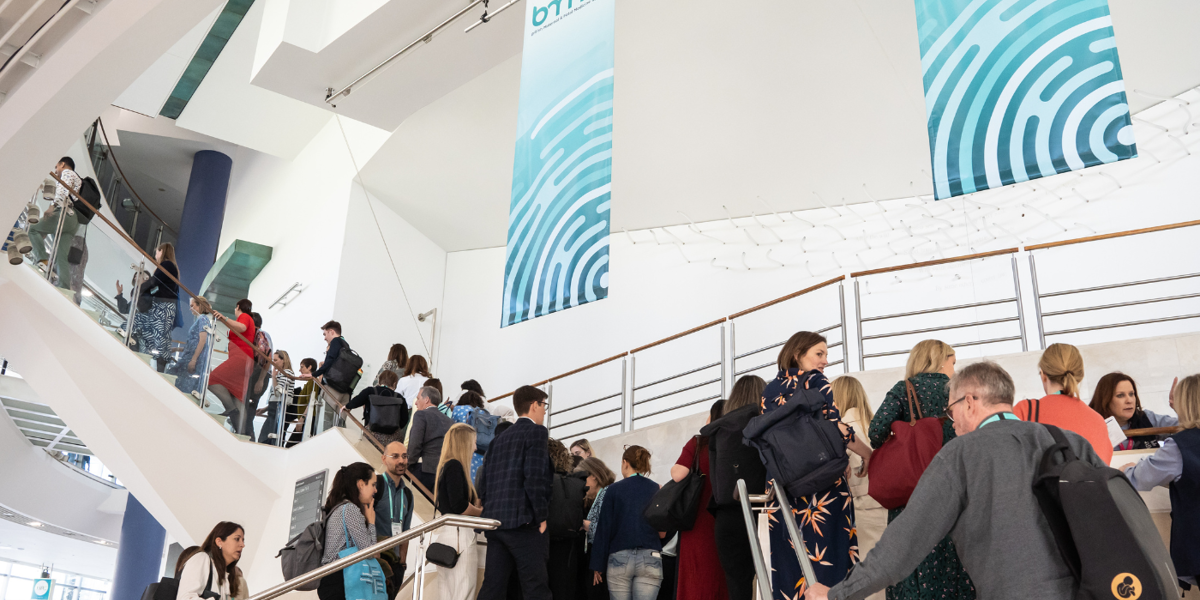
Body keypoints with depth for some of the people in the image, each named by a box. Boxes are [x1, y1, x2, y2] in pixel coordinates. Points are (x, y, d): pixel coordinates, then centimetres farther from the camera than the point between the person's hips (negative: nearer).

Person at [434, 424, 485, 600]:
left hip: (447, 531, 9)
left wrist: (475, 502, 10)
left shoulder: (445, 466, 16)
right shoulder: (455, 465, -11)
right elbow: (459, 505, -20)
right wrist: (481, 511, -3)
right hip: (459, 534, -9)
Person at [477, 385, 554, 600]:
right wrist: (541, 517, -9)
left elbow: (484, 481, 16)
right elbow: (535, 478, -15)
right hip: (523, 521, -7)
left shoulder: (499, 439, 19)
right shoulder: (536, 432, -4)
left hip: (495, 522, 7)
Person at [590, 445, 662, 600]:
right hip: (651, 558, 1)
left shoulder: (614, 489, 1)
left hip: (619, 558, -1)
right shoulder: (657, 490, 5)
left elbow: (604, 528, 1)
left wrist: (598, 565, 5)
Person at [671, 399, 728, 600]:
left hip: (699, 521, -2)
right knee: (723, 581, 8)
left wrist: (673, 468, 8)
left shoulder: (699, 442, -4)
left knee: (696, 583, 3)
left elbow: (678, 475, -12)